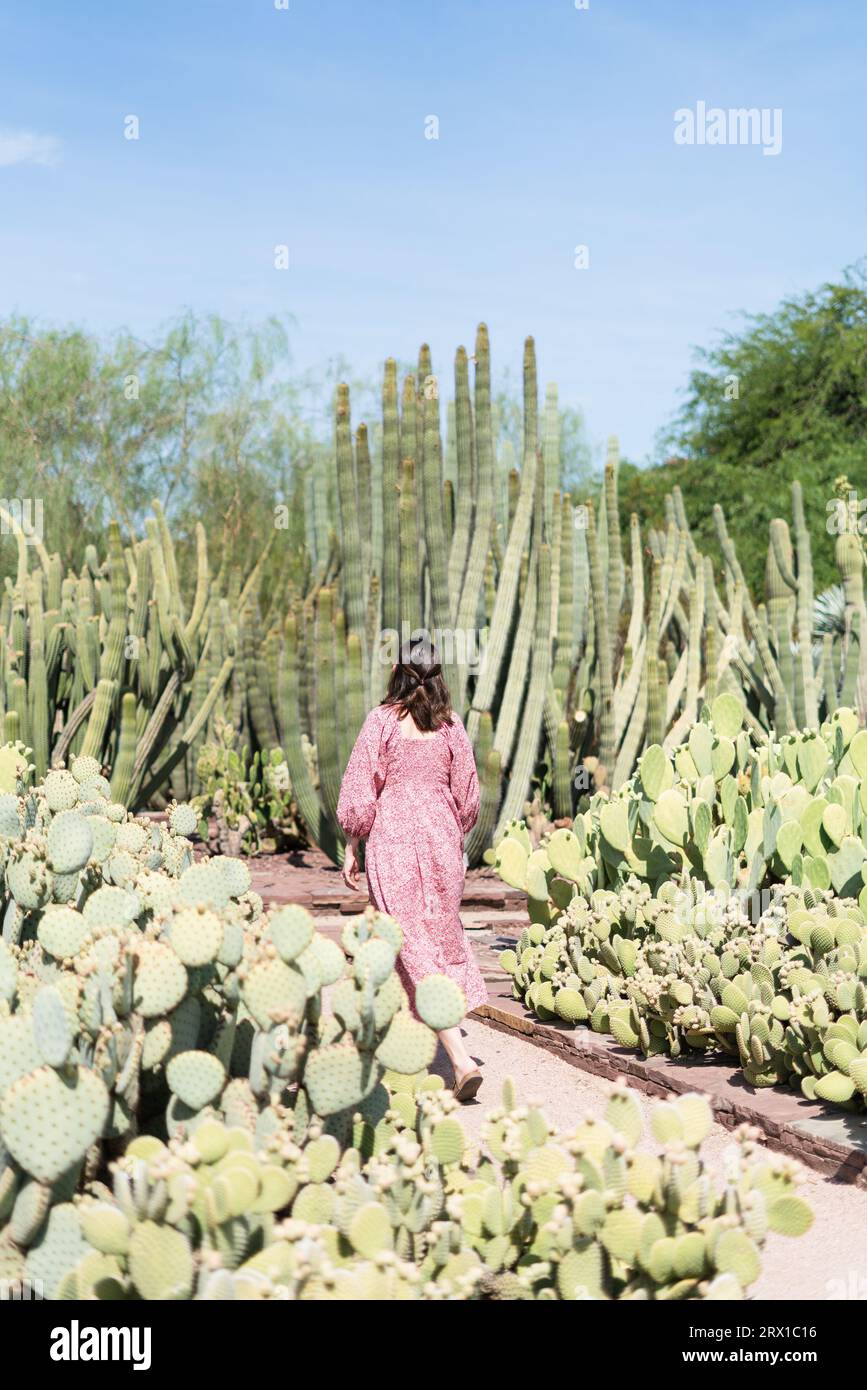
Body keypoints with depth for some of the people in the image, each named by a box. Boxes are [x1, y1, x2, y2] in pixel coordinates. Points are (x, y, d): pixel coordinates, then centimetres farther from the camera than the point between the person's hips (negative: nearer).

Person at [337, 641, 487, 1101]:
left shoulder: (383, 721, -6)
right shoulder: (449, 724, 4)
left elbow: (360, 791, -6)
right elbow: (467, 795, 9)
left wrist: (352, 848, 3)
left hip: (393, 840, -4)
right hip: (442, 839, 4)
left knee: (415, 946, -4)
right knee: (441, 936, 18)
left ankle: (461, 1058, -14)